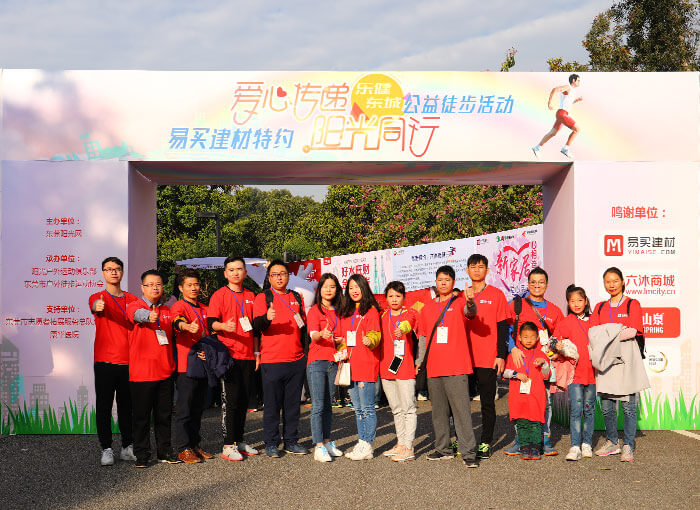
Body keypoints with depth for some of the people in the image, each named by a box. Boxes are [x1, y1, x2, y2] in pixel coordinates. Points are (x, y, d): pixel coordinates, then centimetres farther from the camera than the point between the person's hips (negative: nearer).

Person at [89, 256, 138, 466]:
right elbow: (94, 306, -22)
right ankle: (106, 449, 7)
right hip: (105, 361, -3)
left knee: (127, 405, 8)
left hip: (128, 361, 3)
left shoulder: (132, 299, 13)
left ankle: (127, 447, 17)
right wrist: (97, 307, -44)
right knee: (104, 405, -1)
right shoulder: (98, 298, 2)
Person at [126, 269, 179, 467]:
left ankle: (164, 451, 22)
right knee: (142, 414, 1)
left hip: (165, 370, 5)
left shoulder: (167, 310, 15)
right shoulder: (135, 306, -1)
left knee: (164, 413, 11)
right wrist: (148, 316, -50)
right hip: (142, 371, -5)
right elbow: (137, 314, -26)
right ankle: (141, 454, 11)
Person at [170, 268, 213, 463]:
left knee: (198, 408, 13)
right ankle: (183, 449, 3)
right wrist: (186, 326, -49)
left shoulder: (204, 308, 16)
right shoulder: (179, 306, -5)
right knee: (184, 407, -3)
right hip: (185, 365, -7)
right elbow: (177, 321, -27)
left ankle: (195, 445, 22)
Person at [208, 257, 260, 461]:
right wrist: (223, 326, -31)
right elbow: (211, 322, -9)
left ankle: (240, 441, 19)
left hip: (248, 357, 5)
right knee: (230, 399, -7)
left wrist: (256, 353, 16)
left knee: (244, 399, 9)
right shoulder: (219, 295, 0)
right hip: (229, 355, -5)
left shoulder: (250, 296, 15)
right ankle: (228, 445, -2)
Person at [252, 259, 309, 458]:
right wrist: (266, 318, -34)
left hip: (296, 359, 4)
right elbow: (257, 324, -14)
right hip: (272, 360, -4)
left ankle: (291, 441, 19)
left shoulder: (297, 298, 16)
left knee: (293, 403, 10)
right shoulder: (263, 297, 1)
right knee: (272, 404, -1)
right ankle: (271, 444, 8)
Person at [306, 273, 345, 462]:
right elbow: (313, 335, -18)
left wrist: (340, 340, 1)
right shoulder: (315, 310, -3)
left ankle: (327, 442, 20)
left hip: (333, 363, 6)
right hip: (317, 362, -6)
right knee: (318, 405, -8)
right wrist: (322, 335, -39)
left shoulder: (337, 311, 15)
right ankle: (318, 447, -8)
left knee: (328, 405, 12)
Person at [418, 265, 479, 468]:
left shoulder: (460, 301, 1)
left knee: (461, 410, -8)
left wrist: (470, 302, -45)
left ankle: (468, 452, -5)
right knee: (439, 411, 12)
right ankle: (443, 449, 23)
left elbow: (470, 312, -23)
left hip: (456, 367, -5)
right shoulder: (428, 307, 15)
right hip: (433, 367, 5)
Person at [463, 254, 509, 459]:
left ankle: (485, 443, 11)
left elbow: (502, 327, 0)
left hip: (488, 359, -3)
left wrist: (501, 355, -7)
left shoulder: (496, 295, 2)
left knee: (487, 403, 3)